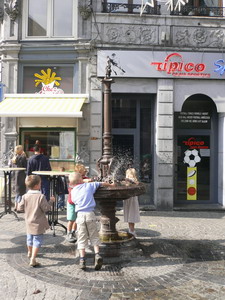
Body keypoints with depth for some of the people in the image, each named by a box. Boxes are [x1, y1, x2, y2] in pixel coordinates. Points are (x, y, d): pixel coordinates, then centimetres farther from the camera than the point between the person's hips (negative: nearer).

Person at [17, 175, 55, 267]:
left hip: (29, 223, 5)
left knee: (29, 239, 25)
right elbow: (46, 208, -18)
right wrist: (51, 201, -4)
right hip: (38, 224, -5)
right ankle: (32, 259, -8)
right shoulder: (41, 196, -20)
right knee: (37, 241, 1)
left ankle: (30, 253, 48)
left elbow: (20, 207, -2)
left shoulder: (25, 196, -8)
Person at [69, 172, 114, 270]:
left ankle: (82, 259, -1)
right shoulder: (89, 185, 5)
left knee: (81, 239, 5)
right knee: (94, 236, 9)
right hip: (90, 214, -1)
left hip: (80, 215, 1)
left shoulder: (73, 191, 8)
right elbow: (102, 183, 16)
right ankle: (97, 254, -7)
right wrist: (110, 184, 34)